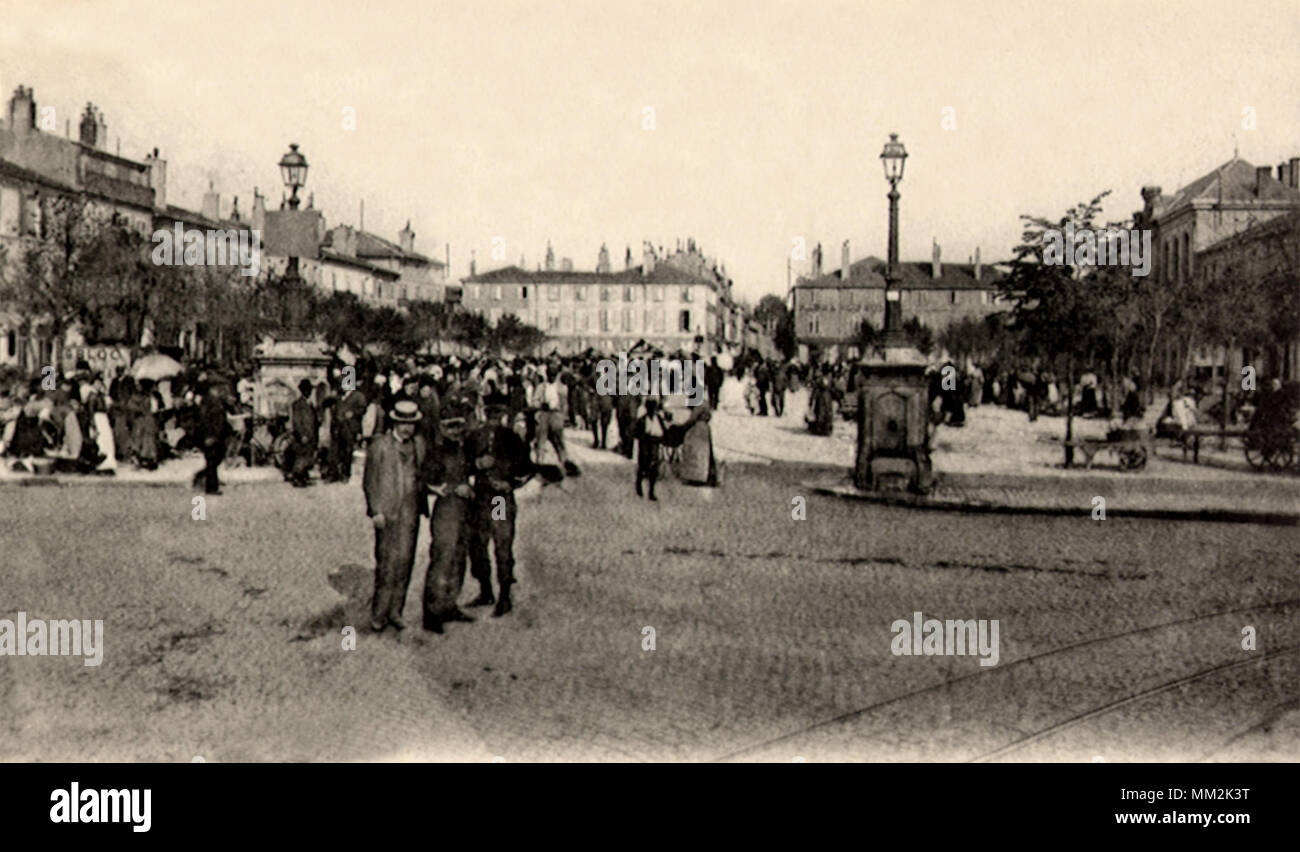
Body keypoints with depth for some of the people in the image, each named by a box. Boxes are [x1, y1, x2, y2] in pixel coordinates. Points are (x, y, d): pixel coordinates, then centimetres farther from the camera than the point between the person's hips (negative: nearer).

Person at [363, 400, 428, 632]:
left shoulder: (419, 444, 11)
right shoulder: (379, 445, -1)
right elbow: (369, 481, 0)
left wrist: (424, 505, 7)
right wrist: (376, 510, -7)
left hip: (411, 510, 4)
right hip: (387, 510, -4)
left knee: (405, 559, 2)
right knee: (386, 562, -4)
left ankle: (395, 611, 10)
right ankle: (379, 613, 4)